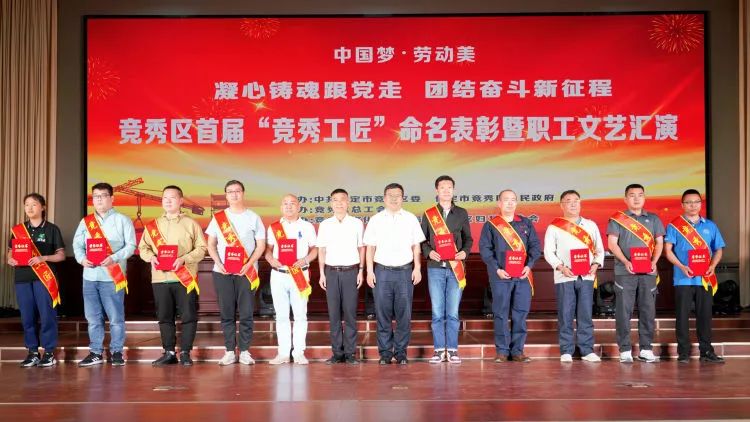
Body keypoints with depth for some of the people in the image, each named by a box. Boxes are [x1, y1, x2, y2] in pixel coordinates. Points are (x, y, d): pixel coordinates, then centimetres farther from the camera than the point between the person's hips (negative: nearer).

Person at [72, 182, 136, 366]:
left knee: (116, 317, -3)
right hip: (90, 276, 4)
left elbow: (130, 245, -4)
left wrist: (114, 258, -18)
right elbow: (77, 244, 11)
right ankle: (95, 353, 16)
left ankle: (117, 352, 7)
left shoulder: (122, 220, 2)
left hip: (112, 276, -4)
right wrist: (82, 258, -9)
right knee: (93, 317, 8)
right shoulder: (85, 221, 15)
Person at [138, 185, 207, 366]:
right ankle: (169, 352, 15)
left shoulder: (191, 224, 4)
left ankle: (185, 352, 6)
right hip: (160, 278, 3)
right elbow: (143, 247, 11)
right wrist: (151, 257, -10)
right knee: (164, 317, 6)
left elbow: (201, 248, -1)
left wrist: (184, 259, -15)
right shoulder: (153, 225, 13)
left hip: (185, 278, -3)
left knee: (188, 316, -3)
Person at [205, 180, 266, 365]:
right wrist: (219, 263, -7)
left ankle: (245, 352, 6)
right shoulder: (218, 218, 10)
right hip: (222, 272, 1)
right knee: (226, 313, 3)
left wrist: (248, 265, -11)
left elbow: (261, 245, 3)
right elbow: (211, 244, 9)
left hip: (246, 272, -1)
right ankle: (229, 351, 9)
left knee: (246, 313, -1)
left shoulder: (253, 217, 6)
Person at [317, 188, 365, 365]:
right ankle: (337, 352, 9)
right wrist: (322, 273, 4)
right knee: (334, 313, 3)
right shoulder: (325, 225, 7)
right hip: (331, 271, 1)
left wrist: (361, 271, 0)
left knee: (350, 312, -1)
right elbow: (321, 250, 10)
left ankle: (350, 352, 5)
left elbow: (361, 248, 7)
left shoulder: (357, 223, 4)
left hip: (351, 271, -1)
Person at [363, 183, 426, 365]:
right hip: (382, 271, 0)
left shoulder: (411, 219, 9)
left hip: (405, 271, 0)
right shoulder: (376, 220, 8)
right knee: (383, 314, 1)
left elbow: (416, 246, 9)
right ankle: (385, 352, 9)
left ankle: (401, 352, 9)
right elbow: (370, 247, 8)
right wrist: (370, 271, 1)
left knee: (404, 314, 0)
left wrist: (417, 268, 2)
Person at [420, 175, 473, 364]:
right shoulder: (428, 214, 9)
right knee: (437, 312, 0)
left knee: (453, 312, 0)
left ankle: (452, 349, 8)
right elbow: (422, 240, 9)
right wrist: (429, 252, -9)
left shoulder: (462, 213, 11)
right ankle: (439, 349, 8)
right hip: (435, 267, 0)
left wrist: (465, 252, -6)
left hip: (456, 267, 0)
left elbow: (468, 239, 14)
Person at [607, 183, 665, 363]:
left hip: (648, 272, 3)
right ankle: (625, 350, 3)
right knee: (624, 310, -3)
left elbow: (659, 242, 12)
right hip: (625, 272, -3)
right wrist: (625, 261, -15)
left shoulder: (653, 219, 15)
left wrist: (654, 261, -6)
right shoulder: (617, 219, 6)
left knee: (648, 310, 3)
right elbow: (612, 243, -1)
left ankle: (646, 349, 12)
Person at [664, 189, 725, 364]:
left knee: (705, 315, 7)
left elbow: (718, 249, 13)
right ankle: (683, 352, 7)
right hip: (683, 278, -3)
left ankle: (706, 351, 15)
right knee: (682, 315, 0)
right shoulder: (674, 226, 3)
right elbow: (668, 250, -4)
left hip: (705, 279, 3)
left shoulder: (710, 226, 13)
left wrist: (713, 265, -6)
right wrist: (682, 267, -17)